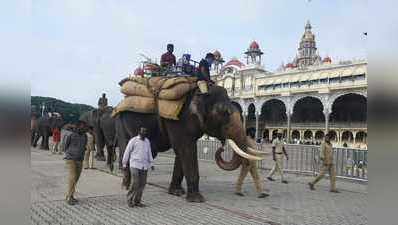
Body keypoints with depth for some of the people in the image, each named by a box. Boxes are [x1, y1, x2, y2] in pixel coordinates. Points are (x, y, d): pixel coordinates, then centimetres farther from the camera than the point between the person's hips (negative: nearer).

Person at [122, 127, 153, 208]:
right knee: (135, 183, -10)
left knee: (142, 184, 3)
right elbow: (127, 152, 0)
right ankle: (129, 199, 10)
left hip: (144, 166, 5)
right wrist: (124, 164, 2)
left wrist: (151, 163, 15)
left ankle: (137, 201, 14)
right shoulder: (133, 140, -4)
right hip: (135, 165, -5)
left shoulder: (147, 141, 11)